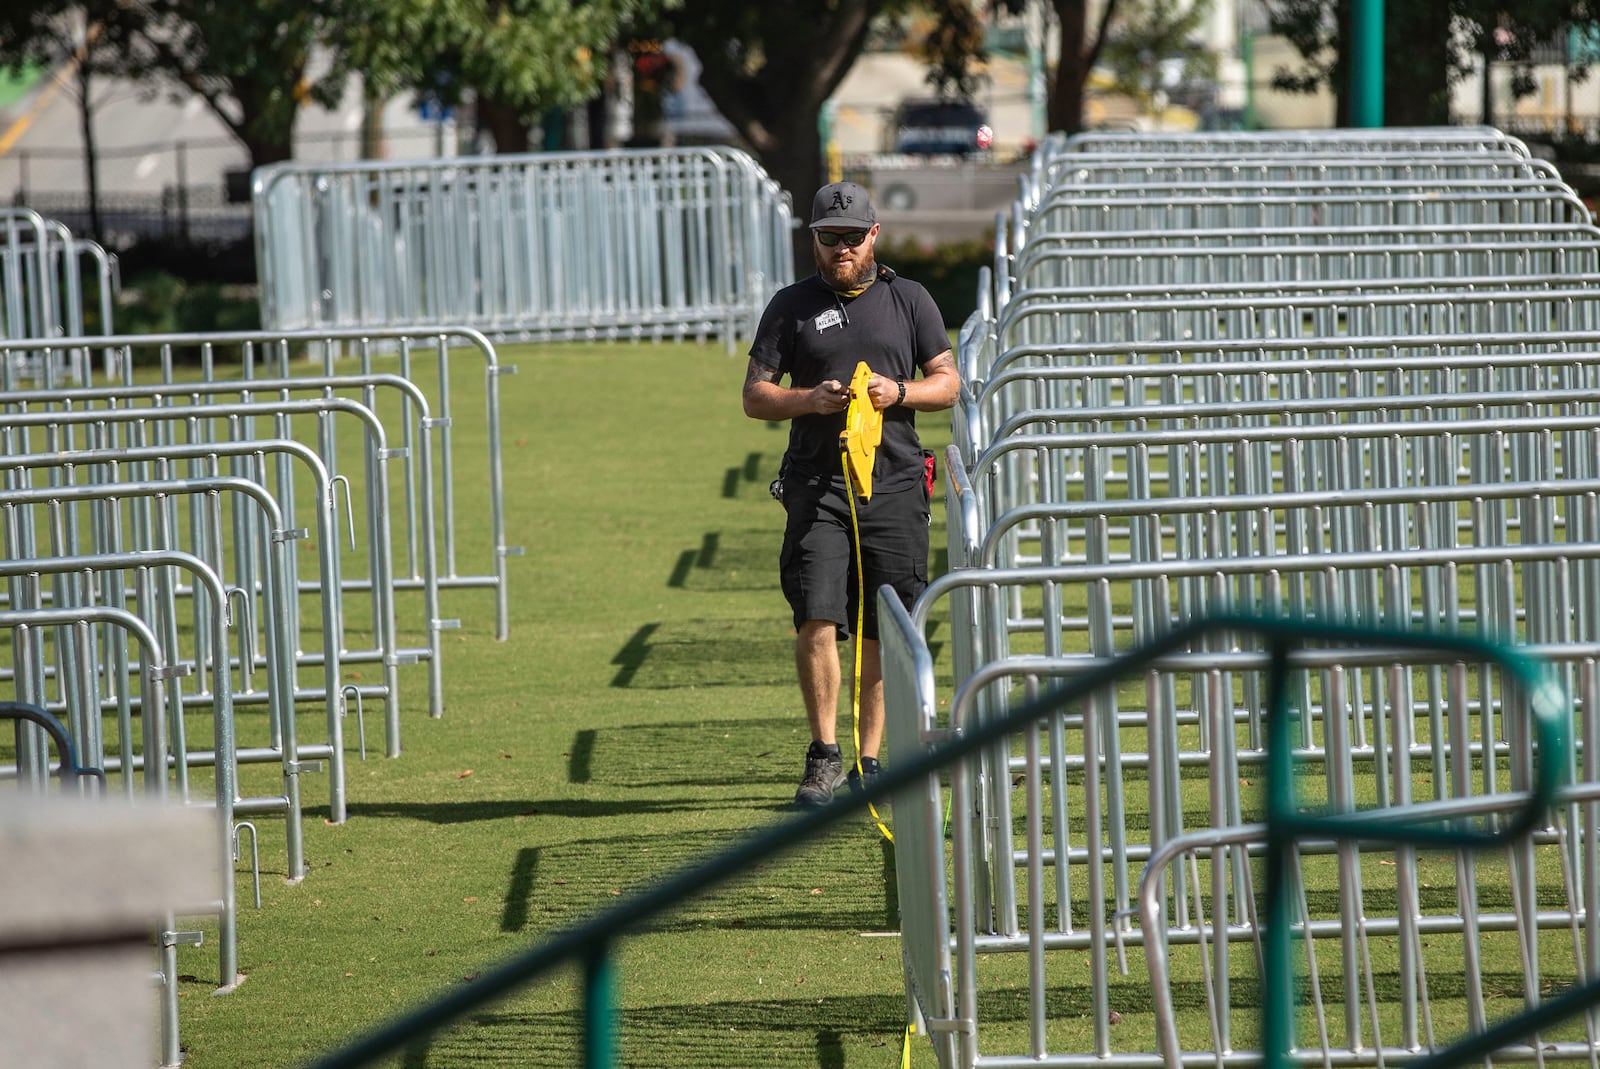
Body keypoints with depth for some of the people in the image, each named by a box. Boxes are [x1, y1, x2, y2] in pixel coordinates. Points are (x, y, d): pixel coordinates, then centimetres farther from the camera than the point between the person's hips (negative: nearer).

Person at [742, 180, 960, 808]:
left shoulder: (909, 300, 12)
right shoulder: (791, 306, 9)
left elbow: (947, 383, 13)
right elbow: (754, 396, 8)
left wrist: (899, 392, -8)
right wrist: (809, 400, -11)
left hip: (896, 482, 1)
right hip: (817, 484, -1)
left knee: (882, 633, 3)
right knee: (817, 621, -14)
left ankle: (868, 762, 12)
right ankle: (824, 757, -6)